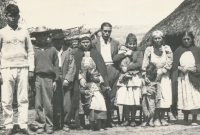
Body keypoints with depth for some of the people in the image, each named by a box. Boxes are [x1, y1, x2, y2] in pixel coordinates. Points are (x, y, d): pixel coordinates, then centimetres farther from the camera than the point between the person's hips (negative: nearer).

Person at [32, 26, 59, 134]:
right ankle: (40, 126, 6)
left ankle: (49, 126, 5)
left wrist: (56, 80, 3)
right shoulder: (33, 50, 10)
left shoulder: (52, 49, 12)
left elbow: (56, 65, 11)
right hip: (37, 78, 0)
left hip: (48, 78, 0)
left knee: (48, 104, -1)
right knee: (38, 104, 0)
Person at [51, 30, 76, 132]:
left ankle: (65, 124, 10)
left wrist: (67, 79, -4)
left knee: (67, 104, -4)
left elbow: (72, 66, 6)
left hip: (65, 81, 1)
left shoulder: (68, 50, 11)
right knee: (56, 104, -2)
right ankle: (57, 124, 11)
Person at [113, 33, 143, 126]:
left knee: (134, 100, -2)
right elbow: (115, 59, -1)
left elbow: (139, 64, -4)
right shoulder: (122, 51, 14)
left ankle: (133, 120, 9)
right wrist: (125, 54, -6)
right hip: (124, 78, 1)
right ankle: (126, 119, 8)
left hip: (135, 78, -1)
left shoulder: (138, 53, 10)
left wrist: (127, 68, -9)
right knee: (124, 100, -3)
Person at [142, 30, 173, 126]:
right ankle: (156, 118, -1)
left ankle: (162, 117, 7)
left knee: (166, 96, -6)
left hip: (164, 77, 1)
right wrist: (146, 76, -14)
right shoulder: (149, 50, -1)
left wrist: (160, 73, -13)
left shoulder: (167, 49, 0)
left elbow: (169, 64, -5)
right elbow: (144, 65, -3)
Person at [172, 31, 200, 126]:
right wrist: (180, 68, -14)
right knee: (184, 99, 2)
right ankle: (185, 119, 14)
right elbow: (174, 65, 4)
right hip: (182, 78, 1)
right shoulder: (178, 51, 7)